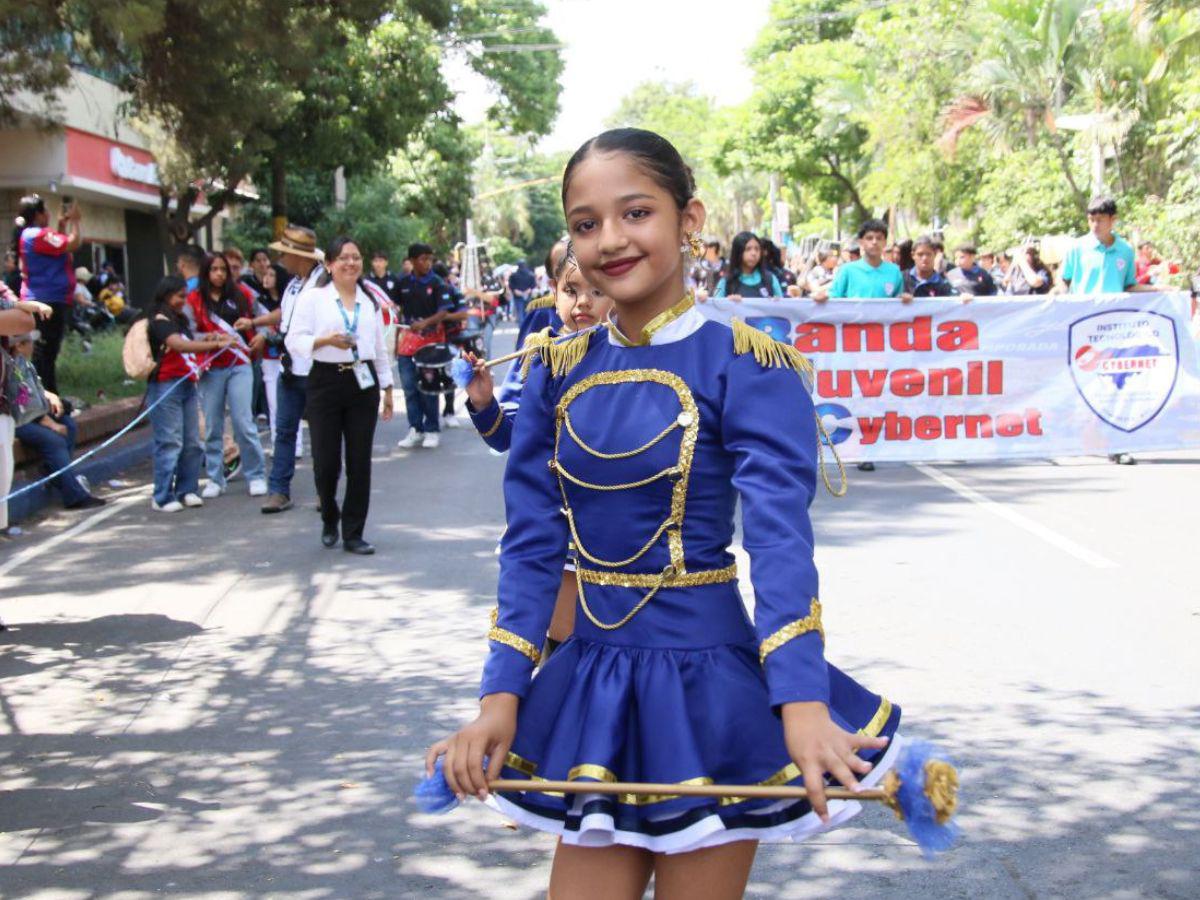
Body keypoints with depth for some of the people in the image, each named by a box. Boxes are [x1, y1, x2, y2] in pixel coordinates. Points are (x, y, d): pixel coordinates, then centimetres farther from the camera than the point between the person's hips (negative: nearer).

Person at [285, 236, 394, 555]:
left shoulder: (370, 301, 14)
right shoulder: (313, 298, 1)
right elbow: (294, 341, -6)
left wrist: (388, 388, 17)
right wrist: (326, 341, -21)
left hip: (363, 383, 3)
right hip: (326, 382, -3)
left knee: (359, 462, 1)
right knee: (326, 461, -3)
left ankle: (353, 534, 10)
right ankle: (330, 520, 25)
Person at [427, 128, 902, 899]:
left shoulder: (745, 366, -11)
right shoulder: (559, 373, 3)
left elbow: (780, 538, -20)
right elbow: (532, 544, 3)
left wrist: (802, 702, -32)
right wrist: (502, 695, -5)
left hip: (707, 684, -4)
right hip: (590, 686, 4)